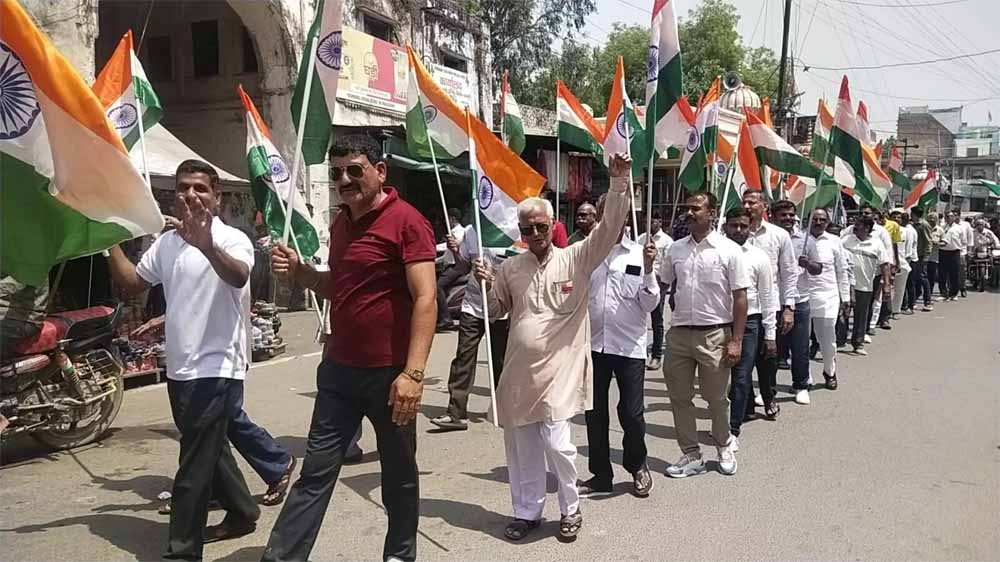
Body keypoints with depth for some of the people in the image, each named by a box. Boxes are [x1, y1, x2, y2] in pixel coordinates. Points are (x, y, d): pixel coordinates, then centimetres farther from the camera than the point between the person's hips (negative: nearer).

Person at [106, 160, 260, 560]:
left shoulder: (232, 239, -14)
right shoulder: (166, 243, 11)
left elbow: (238, 277, -36)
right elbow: (130, 284, 17)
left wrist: (206, 245, -55)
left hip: (215, 369, -8)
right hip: (180, 367, 9)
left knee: (194, 465, -5)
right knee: (209, 451, 22)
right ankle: (242, 512, 40)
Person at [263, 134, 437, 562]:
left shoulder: (406, 221, -12)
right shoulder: (340, 223, 12)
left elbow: (425, 298, -19)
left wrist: (413, 372, -27)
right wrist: (299, 271, 4)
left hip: (388, 373, -6)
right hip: (337, 368, 6)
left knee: (398, 474, 11)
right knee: (316, 470, 7)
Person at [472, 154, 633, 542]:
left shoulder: (575, 259, -2)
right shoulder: (511, 268, 8)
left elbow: (610, 228, -12)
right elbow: (495, 310, 16)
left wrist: (619, 181, -22)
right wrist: (485, 285, -4)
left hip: (559, 368, -4)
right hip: (519, 369, 4)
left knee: (556, 443, -7)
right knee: (521, 446, 11)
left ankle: (570, 509, 18)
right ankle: (527, 511, 27)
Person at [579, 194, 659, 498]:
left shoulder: (639, 253, -1)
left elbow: (650, 304, -4)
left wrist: (648, 270, -15)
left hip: (629, 345, -2)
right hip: (593, 344, 2)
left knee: (631, 412, 5)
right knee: (595, 413, 10)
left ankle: (637, 467, 30)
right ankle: (601, 475, 25)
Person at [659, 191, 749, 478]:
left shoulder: (729, 250, -6)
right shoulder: (675, 249, 6)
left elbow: (740, 297, -6)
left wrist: (736, 340, -10)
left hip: (714, 334, -4)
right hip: (679, 333, 4)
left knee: (716, 398, 10)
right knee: (679, 397, 8)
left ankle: (724, 446, 35)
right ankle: (691, 455, 21)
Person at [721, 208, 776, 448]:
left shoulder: (758, 257, 1)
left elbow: (768, 297, 4)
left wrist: (770, 334, 3)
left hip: (748, 321, -1)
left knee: (741, 379, 0)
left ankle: (734, 429, 11)